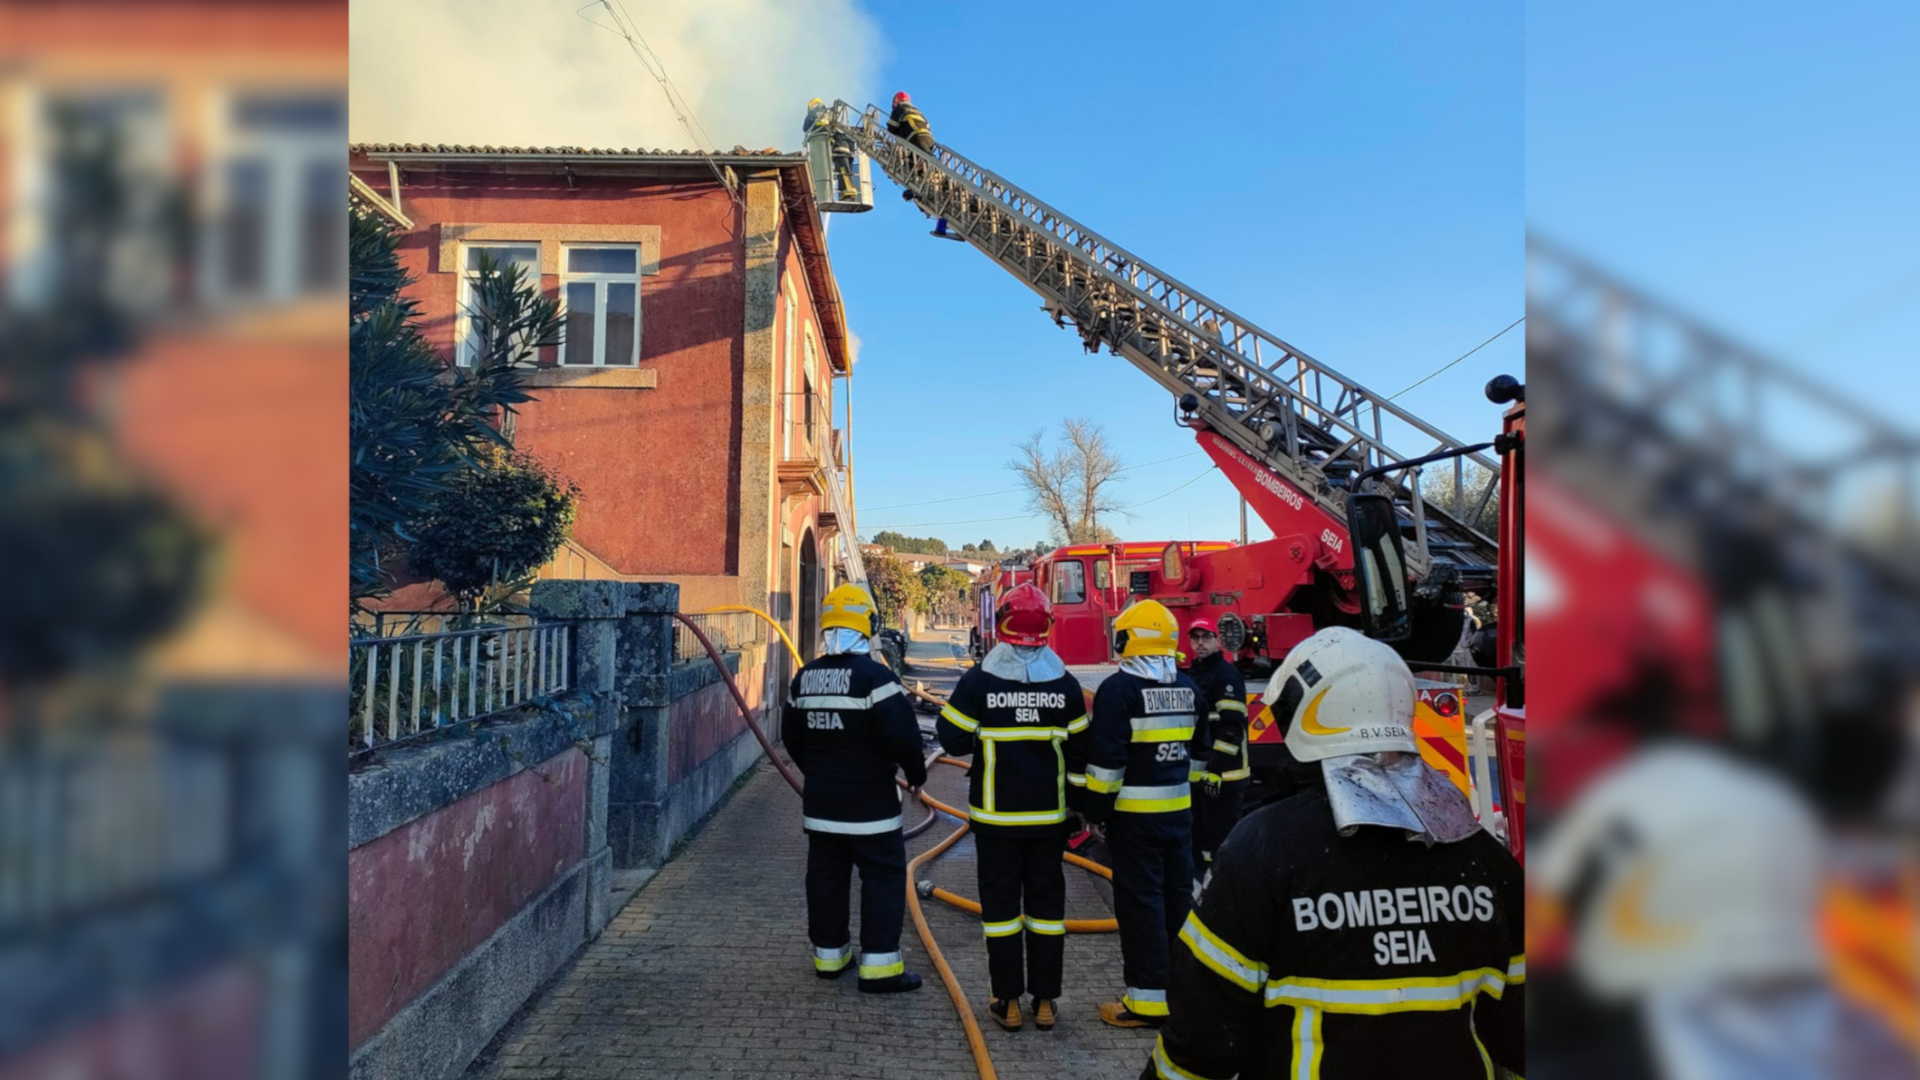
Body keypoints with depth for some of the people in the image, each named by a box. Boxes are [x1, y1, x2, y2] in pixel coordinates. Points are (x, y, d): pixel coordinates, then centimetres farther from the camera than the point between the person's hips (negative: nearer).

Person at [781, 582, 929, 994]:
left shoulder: (805, 678, 6)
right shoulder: (873, 675, -17)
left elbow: (792, 735, 17)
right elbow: (902, 733, -20)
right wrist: (915, 771, -2)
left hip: (820, 802, 7)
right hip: (869, 802, -7)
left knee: (825, 875, 15)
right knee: (884, 876, 1)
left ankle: (829, 953, 24)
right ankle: (879, 965, 0)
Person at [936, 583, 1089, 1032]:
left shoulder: (979, 679, -11)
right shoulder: (1064, 682, -3)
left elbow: (953, 739, -9)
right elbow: (1079, 750, 3)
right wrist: (1081, 798, 13)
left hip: (996, 813, -2)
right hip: (1048, 813, 2)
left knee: (1001, 901, 7)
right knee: (1046, 900, 11)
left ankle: (1008, 1001, 12)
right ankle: (1045, 1002, 18)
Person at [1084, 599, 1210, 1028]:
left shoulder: (1118, 688, -15)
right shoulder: (1189, 688, 7)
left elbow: (1107, 759, -17)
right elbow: (1198, 751, 15)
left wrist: (1097, 808, -8)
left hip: (1135, 814, -7)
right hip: (1178, 810, 7)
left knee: (1140, 901, -1)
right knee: (1178, 895, 15)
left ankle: (1148, 999, 3)